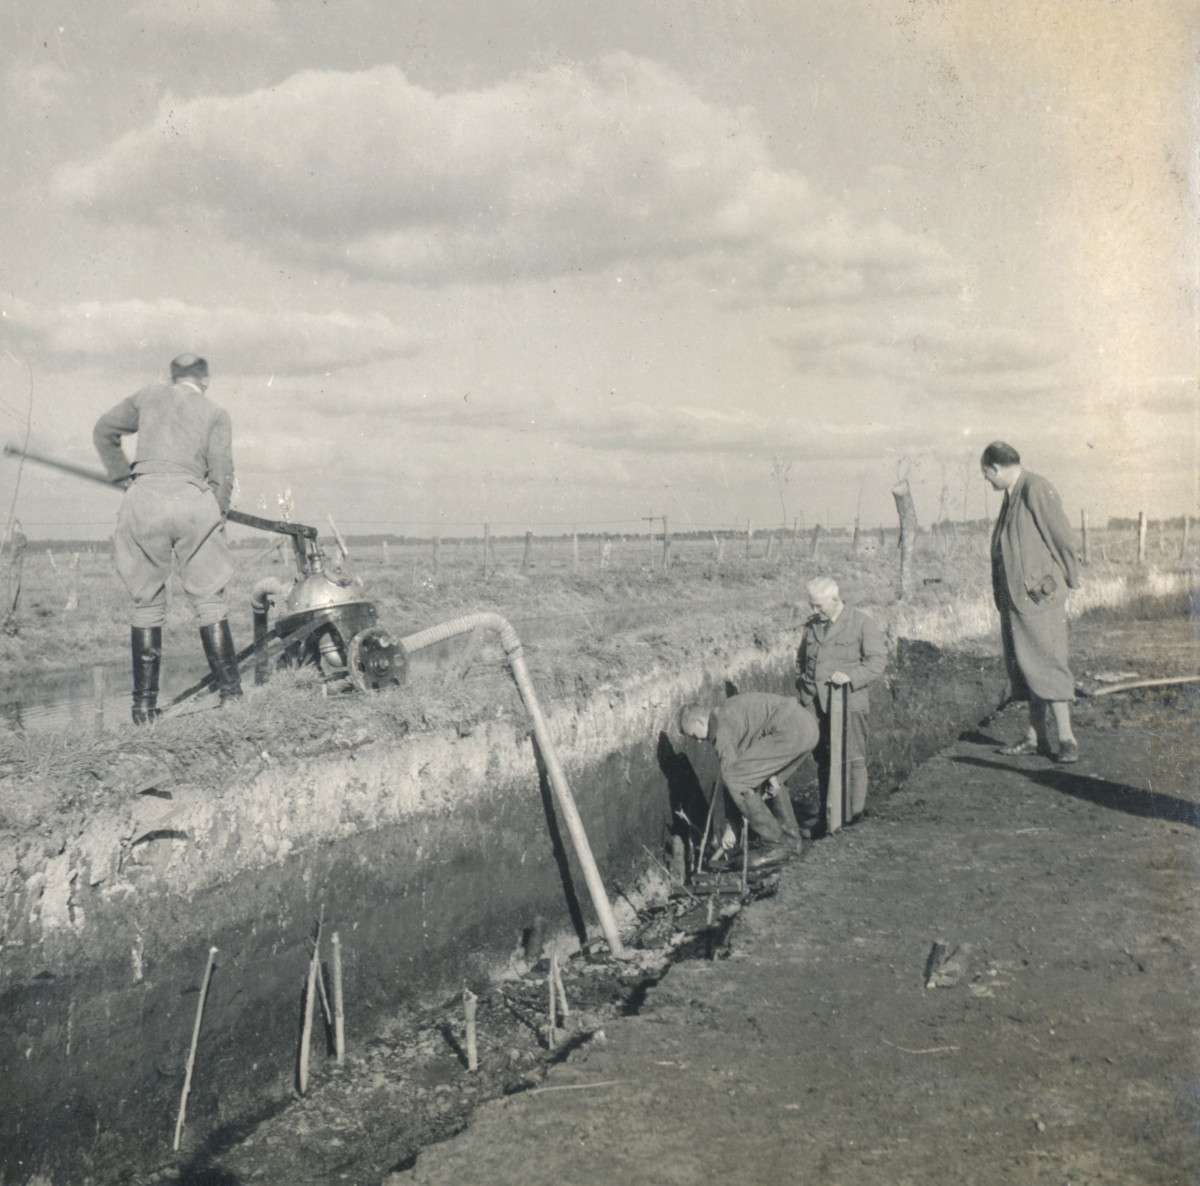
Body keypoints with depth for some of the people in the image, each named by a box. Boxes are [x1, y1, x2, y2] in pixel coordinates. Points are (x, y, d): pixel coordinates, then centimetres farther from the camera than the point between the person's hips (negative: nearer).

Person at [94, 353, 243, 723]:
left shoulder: (150, 396, 21)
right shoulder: (215, 413, 14)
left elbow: (104, 431, 26)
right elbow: (222, 473, 6)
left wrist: (123, 475, 31)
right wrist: (218, 515, 16)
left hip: (144, 496, 1)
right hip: (193, 499, -1)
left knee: (146, 603, 7)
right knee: (209, 600, 4)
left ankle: (144, 705, 7)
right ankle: (230, 692, 0)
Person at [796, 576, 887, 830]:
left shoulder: (862, 624, -1)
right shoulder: (812, 626, 16)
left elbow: (876, 662, -7)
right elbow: (802, 660, 30)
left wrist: (850, 676, -20)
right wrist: (804, 682, 14)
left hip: (848, 704, -5)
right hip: (815, 705, 5)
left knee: (852, 760, -4)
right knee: (823, 762, 8)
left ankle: (855, 813, 5)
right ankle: (826, 815, 17)